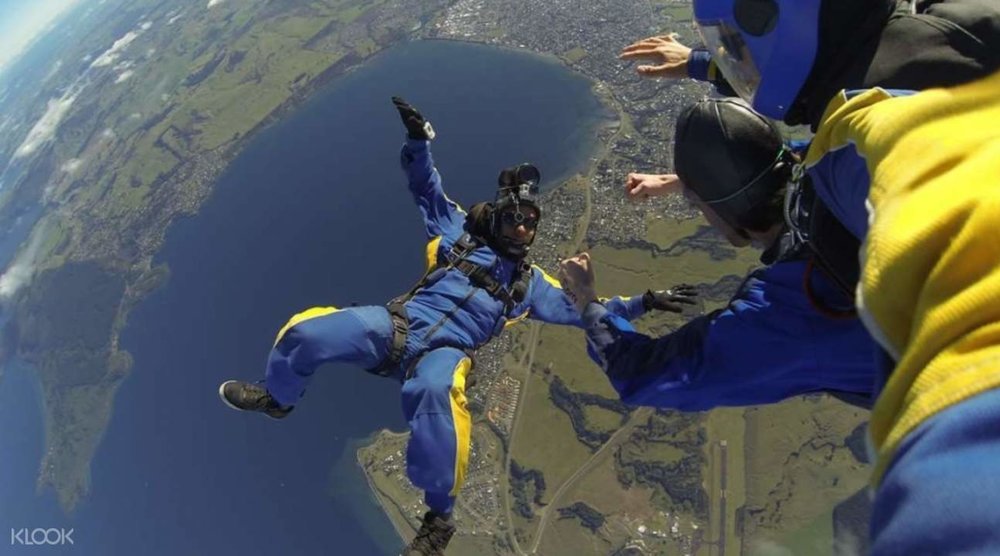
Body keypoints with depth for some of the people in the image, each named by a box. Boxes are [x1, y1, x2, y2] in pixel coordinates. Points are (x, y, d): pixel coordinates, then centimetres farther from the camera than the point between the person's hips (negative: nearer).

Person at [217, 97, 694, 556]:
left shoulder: (530, 282, 16)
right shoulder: (461, 231, 15)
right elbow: (426, 187, 19)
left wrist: (642, 302, 10)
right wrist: (419, 140, 4)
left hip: (446, 351, -2)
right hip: (395, 324, 3)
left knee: (433, 393, -39)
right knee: (304, 331, -11)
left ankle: (439, 517, -14)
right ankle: (276, 399, 26)